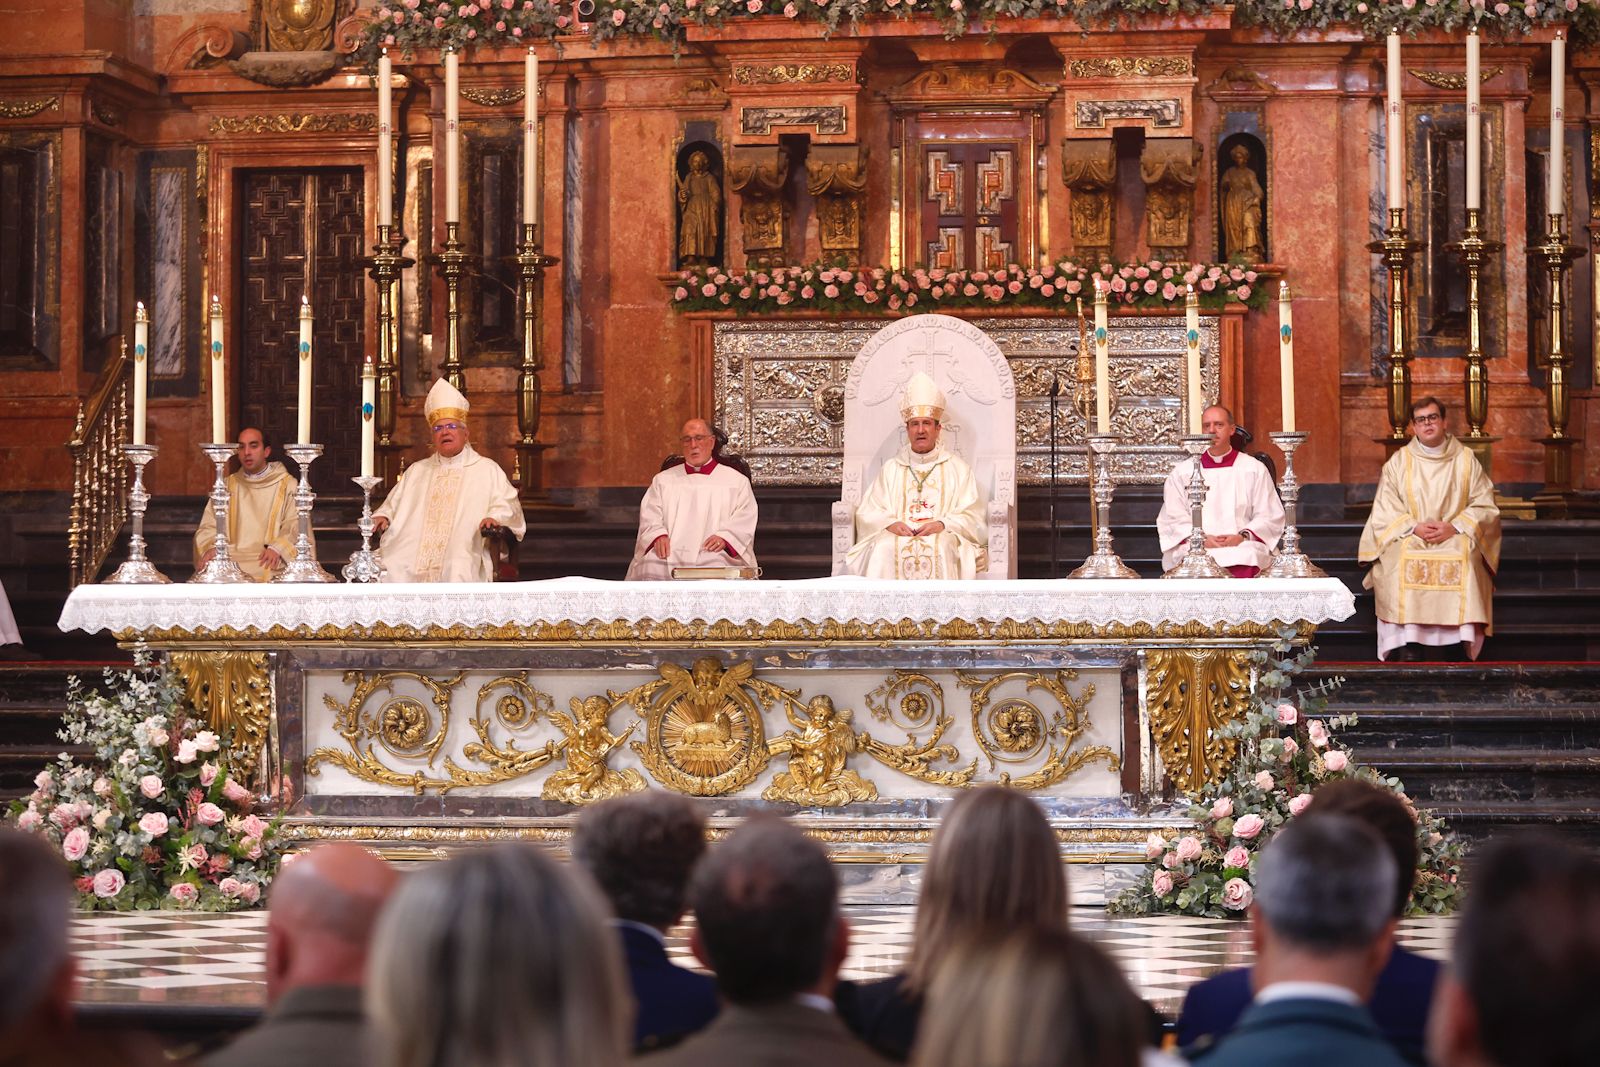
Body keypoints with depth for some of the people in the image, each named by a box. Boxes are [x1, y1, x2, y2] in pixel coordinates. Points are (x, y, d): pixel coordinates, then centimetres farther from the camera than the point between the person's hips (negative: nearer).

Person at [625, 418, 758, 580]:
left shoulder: (737, 481, 19)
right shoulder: (662, 480, 26)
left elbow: (744, 519, 7)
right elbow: (650, 517, 15)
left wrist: (724, 538, -14)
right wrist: (658, 536, -9)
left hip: (712, 553, -1)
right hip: (671, 553, 1)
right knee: (649, 569, -34)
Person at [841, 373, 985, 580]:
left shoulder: (957, 468, 14)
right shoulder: (890, 468, 19)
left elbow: (970, 515, 6)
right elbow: (868, 513, 12)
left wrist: (942, 524, -14)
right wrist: (890, 523, -10)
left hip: (942, 535, -1)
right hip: (898, 533, 1)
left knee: (941, 548, -36)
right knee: (884, 548, -33)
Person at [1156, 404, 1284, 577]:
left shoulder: (1255, 470, 16)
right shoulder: (1181, 473, 18)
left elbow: (1269, 517, 11)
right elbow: (1174, 519, 11)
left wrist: (1243, 536, -8)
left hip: (1242, 545, 0)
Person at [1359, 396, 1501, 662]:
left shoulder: (1466, 460, 10)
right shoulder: (1398, 462, 11)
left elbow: (1485, 507, 3)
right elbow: (1384, 511, 4)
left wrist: (1454, 527, -14)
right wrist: (1414, 527, -14)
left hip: (1456, 539, -1)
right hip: (1408, 539, 1)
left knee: (1463, 556, -34)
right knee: (1401, 559, -33)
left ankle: (1457, 646, -35)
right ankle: (1409, 648, -36)